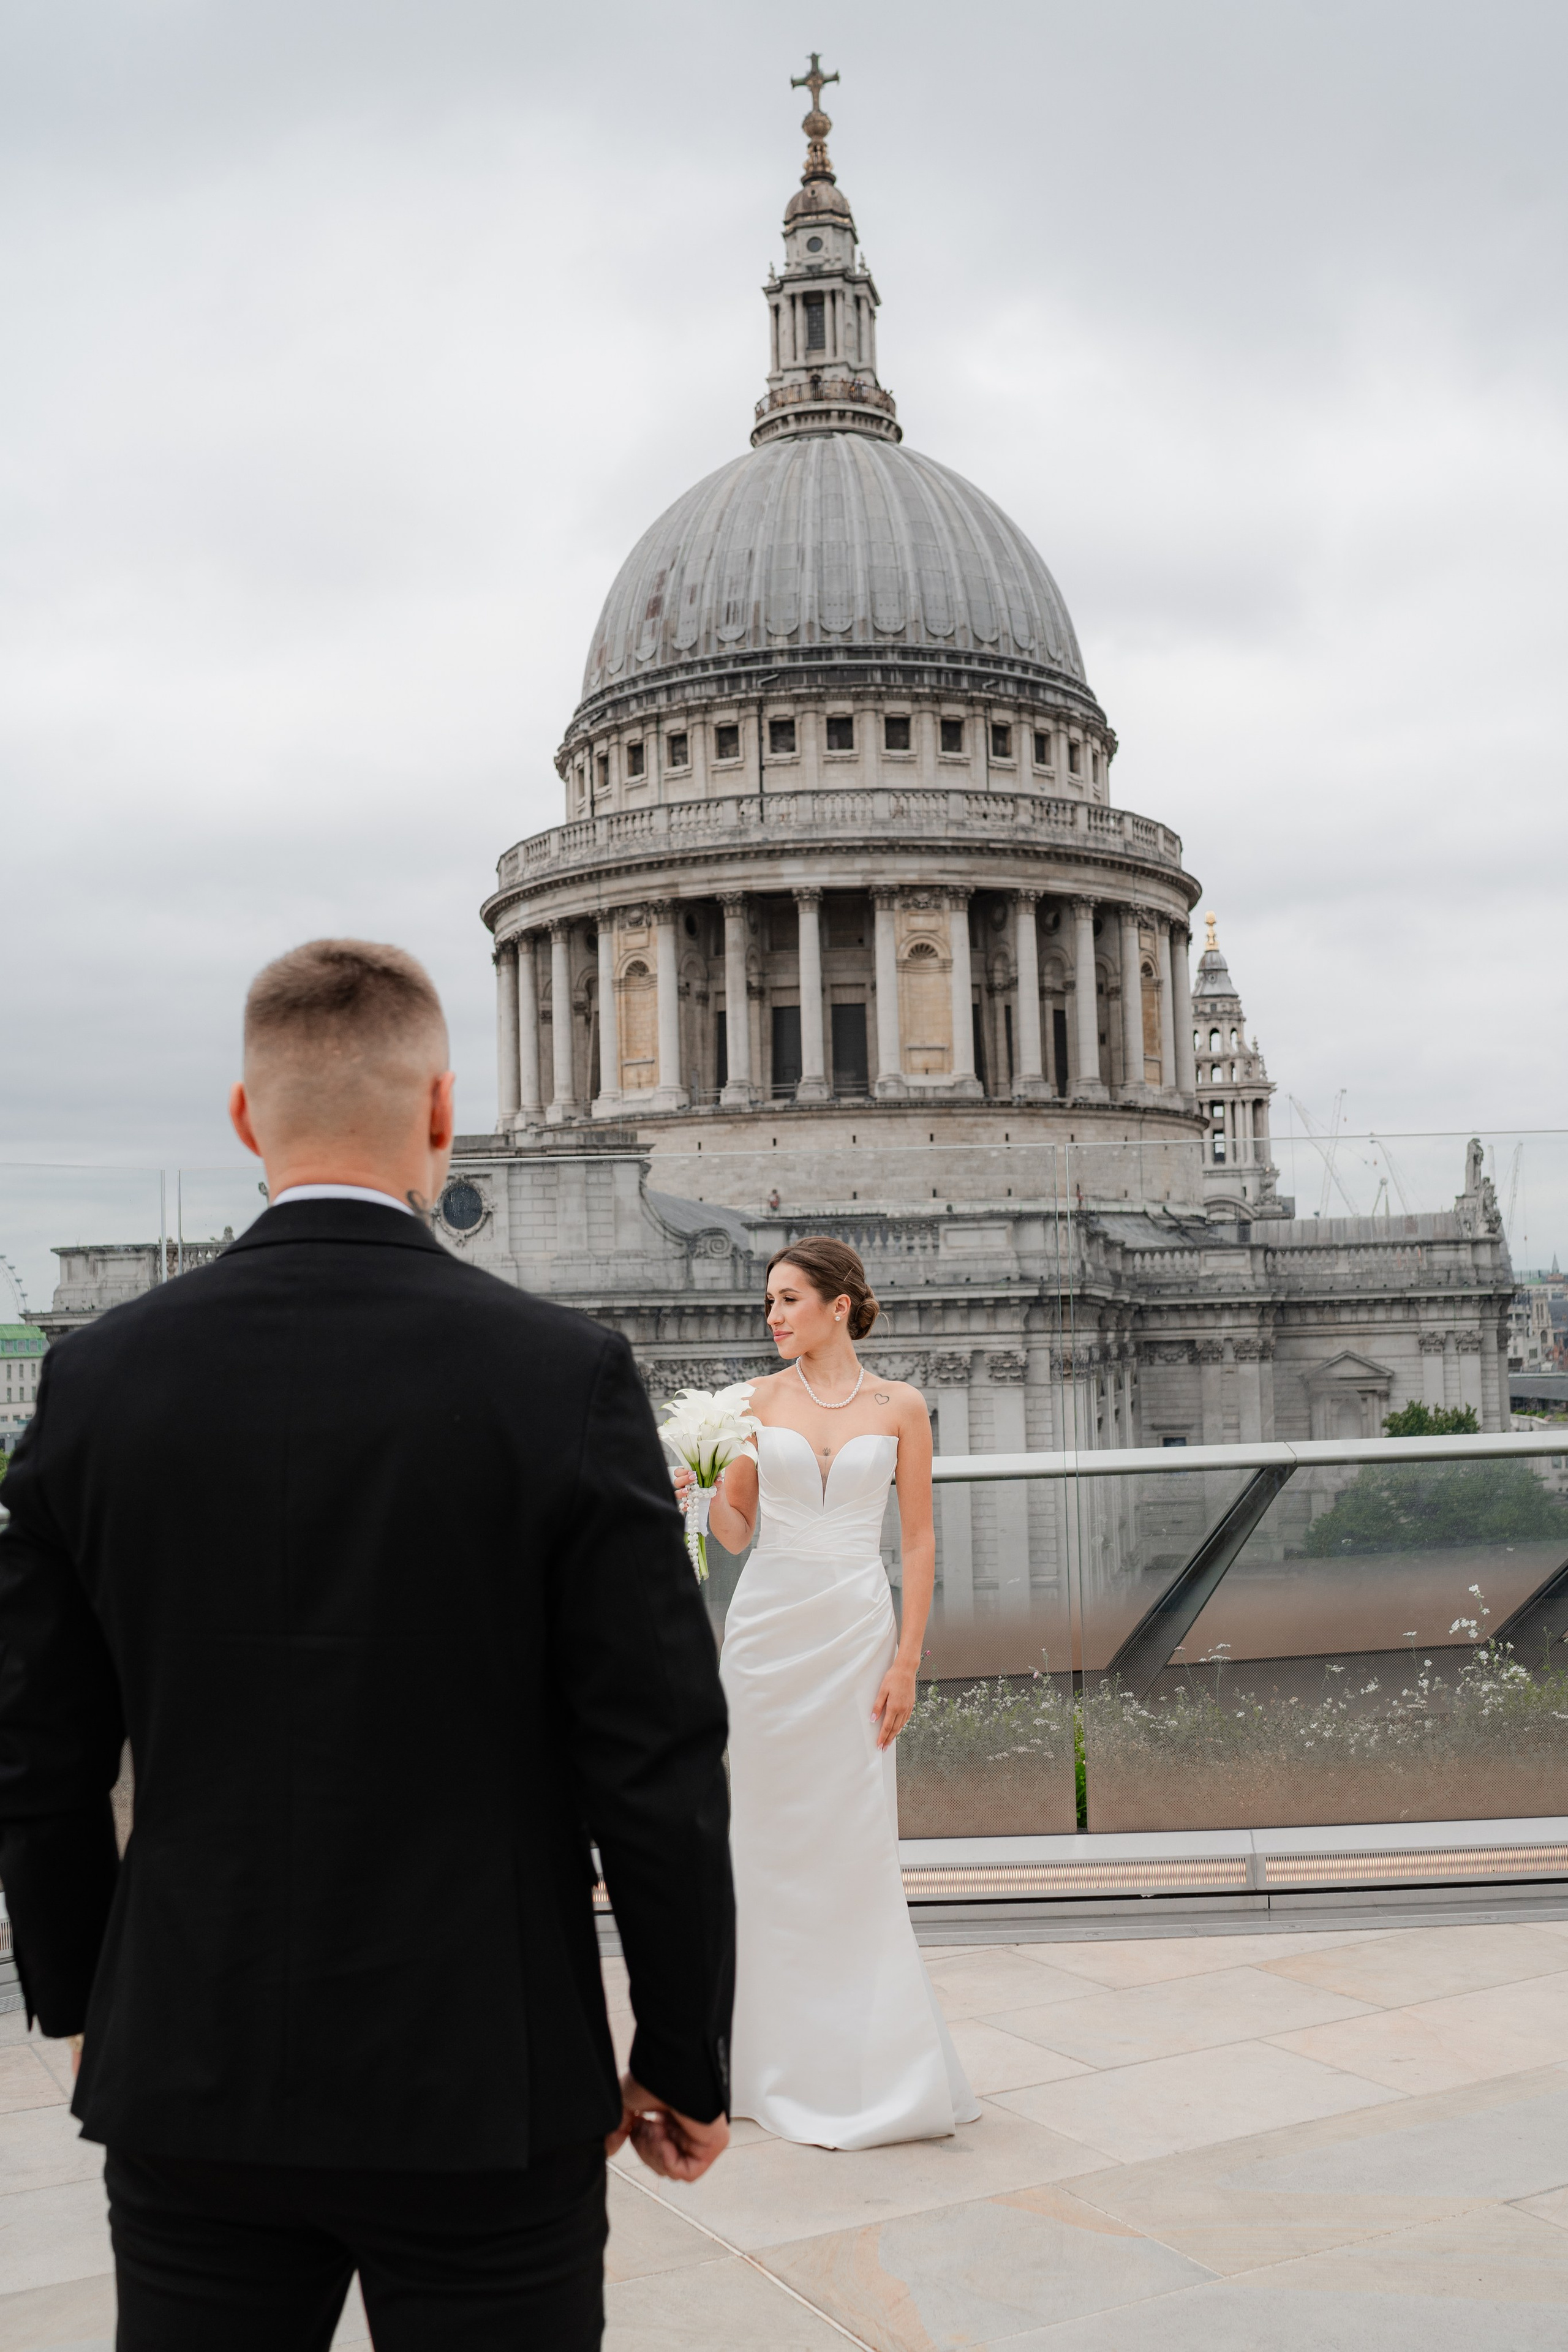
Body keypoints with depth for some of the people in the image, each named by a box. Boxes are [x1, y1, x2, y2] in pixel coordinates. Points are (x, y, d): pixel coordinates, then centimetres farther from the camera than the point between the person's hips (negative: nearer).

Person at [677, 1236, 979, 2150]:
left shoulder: (900, 1406, 0)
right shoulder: (757, 1400, 4)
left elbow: (920, 1539, 1)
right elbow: (736, 1529, 7)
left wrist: (907, 1663, -5)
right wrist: (701, 1489, -15)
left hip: (858, 1629, -1)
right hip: (769, 1624, 2)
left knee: (857, 1841, 0)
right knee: (771, 1835, 6)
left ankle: (873, 2063, 13)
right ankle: (783, 2056, 20)